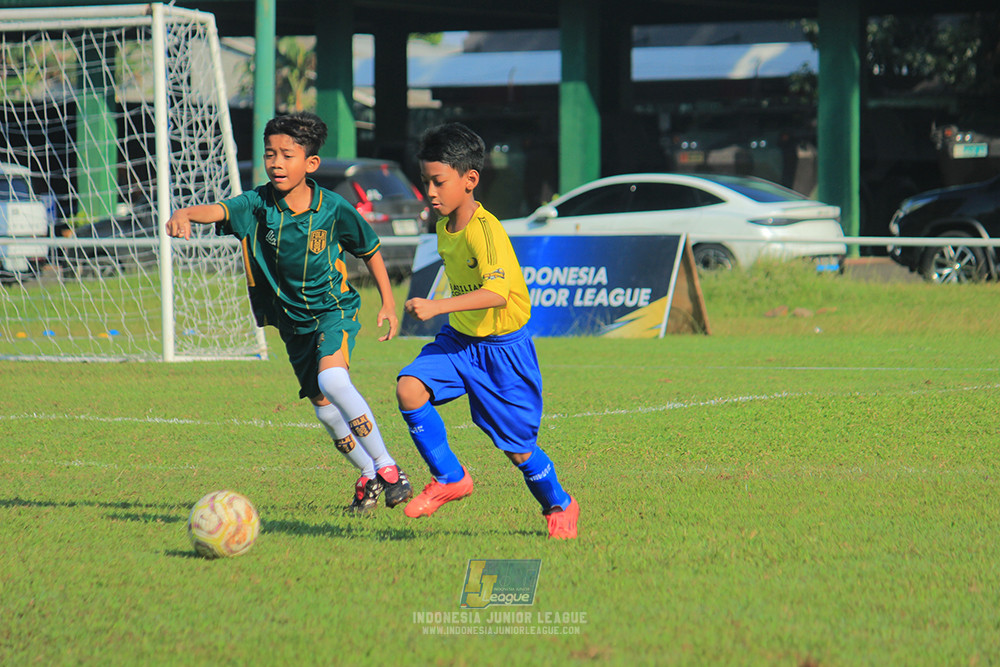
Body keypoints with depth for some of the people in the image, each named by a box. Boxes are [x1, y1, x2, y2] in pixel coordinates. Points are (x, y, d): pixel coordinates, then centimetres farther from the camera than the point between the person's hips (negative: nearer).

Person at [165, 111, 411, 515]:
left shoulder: (333, 209, -13)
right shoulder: (258, 205, -12)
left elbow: (370, 250, 3)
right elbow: (218, 210, -32)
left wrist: (388, 302, 4)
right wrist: (184, 214, -53)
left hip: (335, 308, -4)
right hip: (293, 322, 4)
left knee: (332, 380, -29)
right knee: (325, 409, 7)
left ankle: (386, 467, -17)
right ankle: (369, 476, 31)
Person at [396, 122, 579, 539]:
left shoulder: (485, 230, -25)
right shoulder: (444, 224, 2)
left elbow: (496, 293, -39)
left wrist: (438, 307, -47)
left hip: (502, 346, -7)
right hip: (459, 338, 7)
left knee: (517, 447, 2)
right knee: (409, 388, -18)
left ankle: (559, 506, 30)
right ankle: (450, 478, -3)